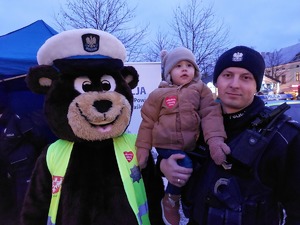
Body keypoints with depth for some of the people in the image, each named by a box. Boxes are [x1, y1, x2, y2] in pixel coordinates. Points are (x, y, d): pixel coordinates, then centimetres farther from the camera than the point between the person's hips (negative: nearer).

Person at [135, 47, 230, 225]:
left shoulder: (201, 90, 4)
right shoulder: (159, 95, 1)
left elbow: (210, 114, -9)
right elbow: (147, 122, 5)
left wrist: (215, 138, -25)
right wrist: (143, 148, 3)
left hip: (193, 146, 3)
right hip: (168, 145, -3)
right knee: (185, 168, -24)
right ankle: (170, 200, 6)